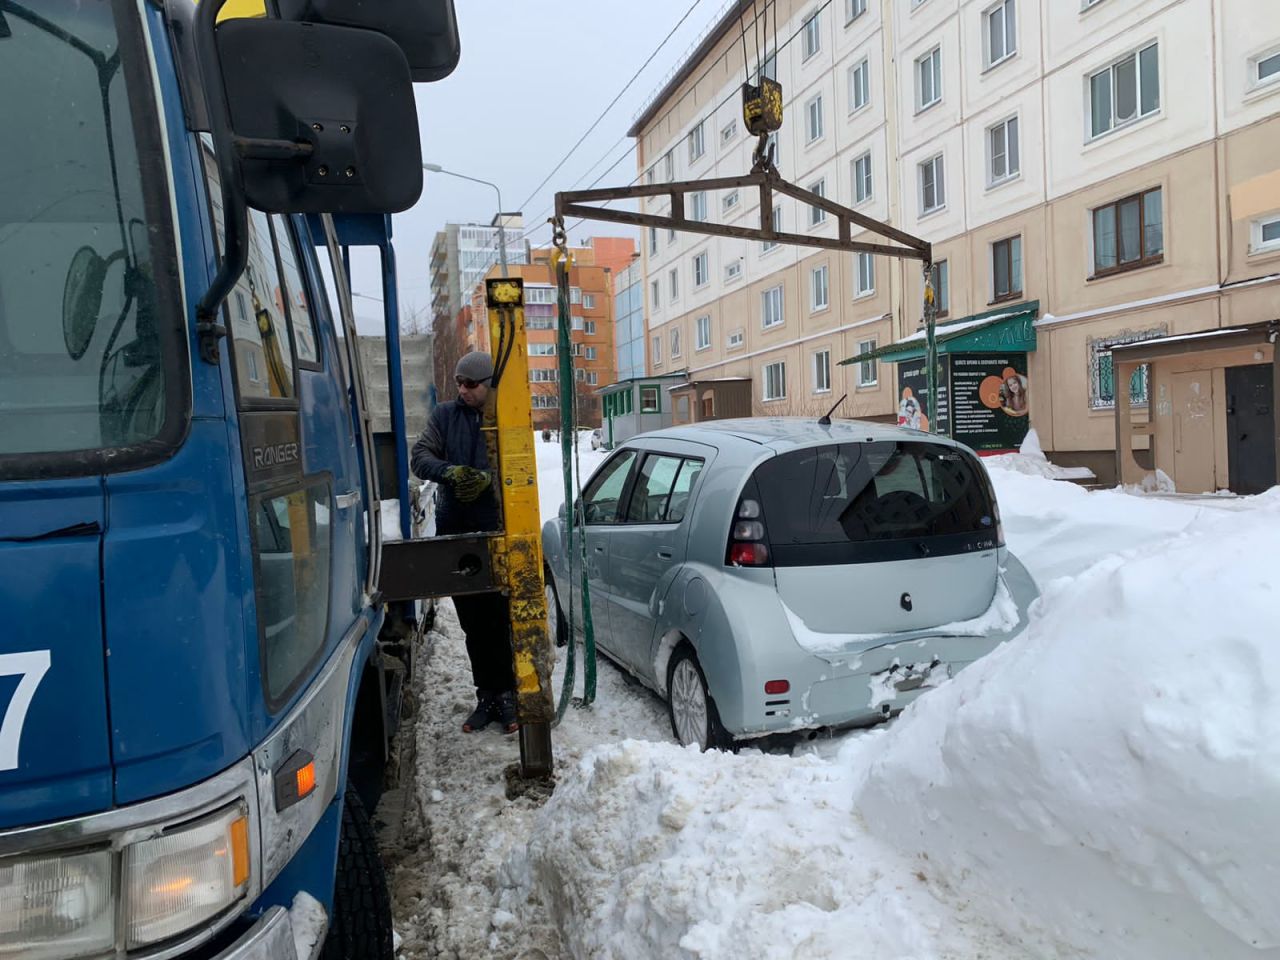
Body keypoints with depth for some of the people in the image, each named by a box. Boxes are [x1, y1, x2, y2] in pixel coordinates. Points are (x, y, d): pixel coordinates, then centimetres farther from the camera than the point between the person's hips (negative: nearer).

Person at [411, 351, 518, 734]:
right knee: (472, 622, 9)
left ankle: (506, 694, 12)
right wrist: (451, 472, -16)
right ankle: (487, 695, 20)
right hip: (454, 530, 3)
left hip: (495, 529, -3)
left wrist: (488, 479, -22)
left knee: (500, 618, -2)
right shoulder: (445, 415, 8)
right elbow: (419, 456, 2)